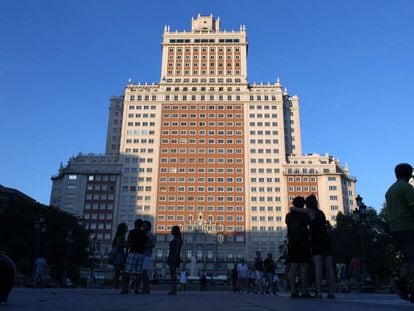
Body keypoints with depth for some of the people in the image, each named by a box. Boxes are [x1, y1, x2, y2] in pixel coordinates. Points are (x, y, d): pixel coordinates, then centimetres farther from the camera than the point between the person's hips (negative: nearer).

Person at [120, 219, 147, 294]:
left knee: (128, 271, -2)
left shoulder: (132, 232, -1)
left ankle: (125, 289, -5)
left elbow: (128, 243, -1)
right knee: (138, 272, 3)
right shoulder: (144, 234, 11)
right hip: (141, 254, 4)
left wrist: (126, 250, 12)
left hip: (133, 253, -4)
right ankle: (137, 289, 0)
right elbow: (145, 245, 11)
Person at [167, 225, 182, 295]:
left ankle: (174, 289, -14)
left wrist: (175, 257, -22)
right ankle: (173, 289, 7)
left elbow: (178, 249, -15)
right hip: (171, 257, 9)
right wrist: (169, 257, 18)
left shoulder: (178, 239, -6)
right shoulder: (174, 239, 21)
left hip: (174, 257, -9)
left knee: (173, 272, -13)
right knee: (172, 273, 6)